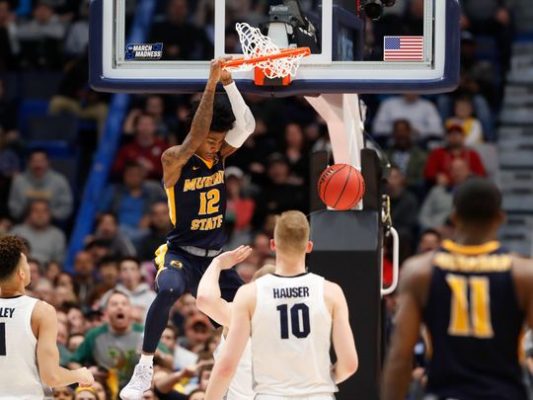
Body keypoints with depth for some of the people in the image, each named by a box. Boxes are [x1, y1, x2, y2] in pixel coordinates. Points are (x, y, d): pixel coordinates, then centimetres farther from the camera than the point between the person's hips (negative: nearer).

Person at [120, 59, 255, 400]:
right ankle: (145, 369, -28)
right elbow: (195, 137, -35)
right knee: (169, 291, -37)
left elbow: (247, 126, -14)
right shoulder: (174, 159, -16)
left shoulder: (220, 155, 0)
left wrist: (229, 83, -26)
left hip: (215, 256, 6)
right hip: (181, 253, -6)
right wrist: (211, 84, -37)